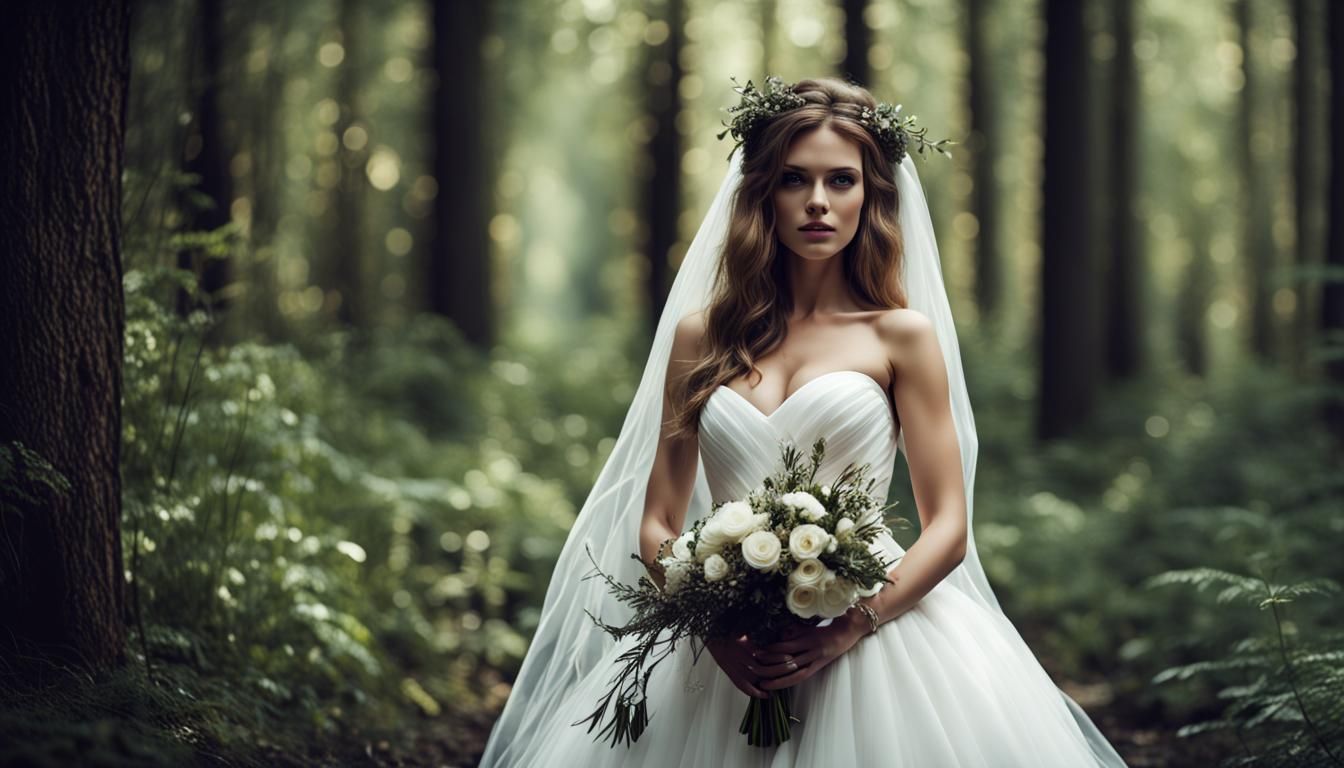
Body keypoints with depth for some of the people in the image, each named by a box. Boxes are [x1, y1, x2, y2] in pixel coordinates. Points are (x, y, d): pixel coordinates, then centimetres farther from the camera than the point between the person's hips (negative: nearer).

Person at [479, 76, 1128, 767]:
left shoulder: (902, 335, 5)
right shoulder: (701, 336, 10)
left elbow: (948, 528, 1)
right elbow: (657, 523, 9)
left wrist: (847, 631, -14)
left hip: (869, 633, -1)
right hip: (725, 655, 1)